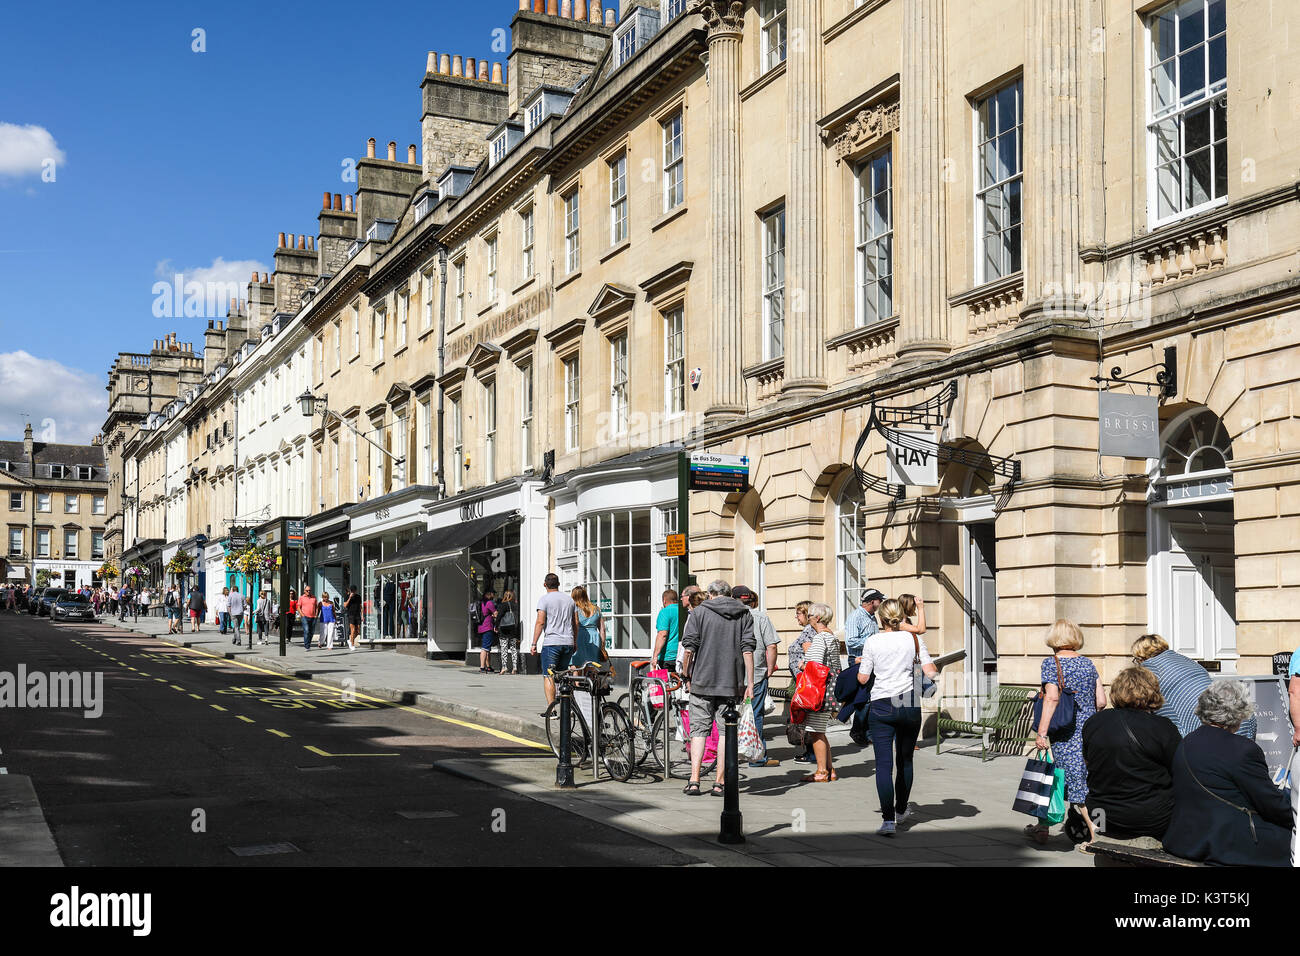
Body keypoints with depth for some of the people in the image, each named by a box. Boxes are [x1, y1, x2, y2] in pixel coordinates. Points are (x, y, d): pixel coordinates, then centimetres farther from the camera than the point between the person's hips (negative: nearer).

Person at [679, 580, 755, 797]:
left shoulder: (699, 612, 3)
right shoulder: (744, 615, 7)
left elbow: (689, 649, -5)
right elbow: (747, 651, -3)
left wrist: (687, 677, 7)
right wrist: (750, 683, -4)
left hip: (702, 681, -1)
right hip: (732, 683, 1)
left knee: (699, 730, 6)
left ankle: (694, 781, -3)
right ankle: (719, 783, 7)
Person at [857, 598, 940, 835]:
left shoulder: (872, 641, -1)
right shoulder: (913, 638, 1)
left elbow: (862, 678, 3)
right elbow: (930, 672, -3)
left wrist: (863, 664, 23)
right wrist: (936, 669, 19)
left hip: (881, 706, -2)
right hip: (910, 705, 2)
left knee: (884, 763, -4)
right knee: (905, 760, 18)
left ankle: (889, 820, -15)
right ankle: (901, 810, 33)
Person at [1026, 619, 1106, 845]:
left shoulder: (1051, 663, -6)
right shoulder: (1088, 663, 9)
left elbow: (1052, 697, -18)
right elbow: (1101, 701, 7)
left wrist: (1041, 732, -19)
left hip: (1066, 733, -5)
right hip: (1089, 730, 5)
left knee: (1077, 783, 3)